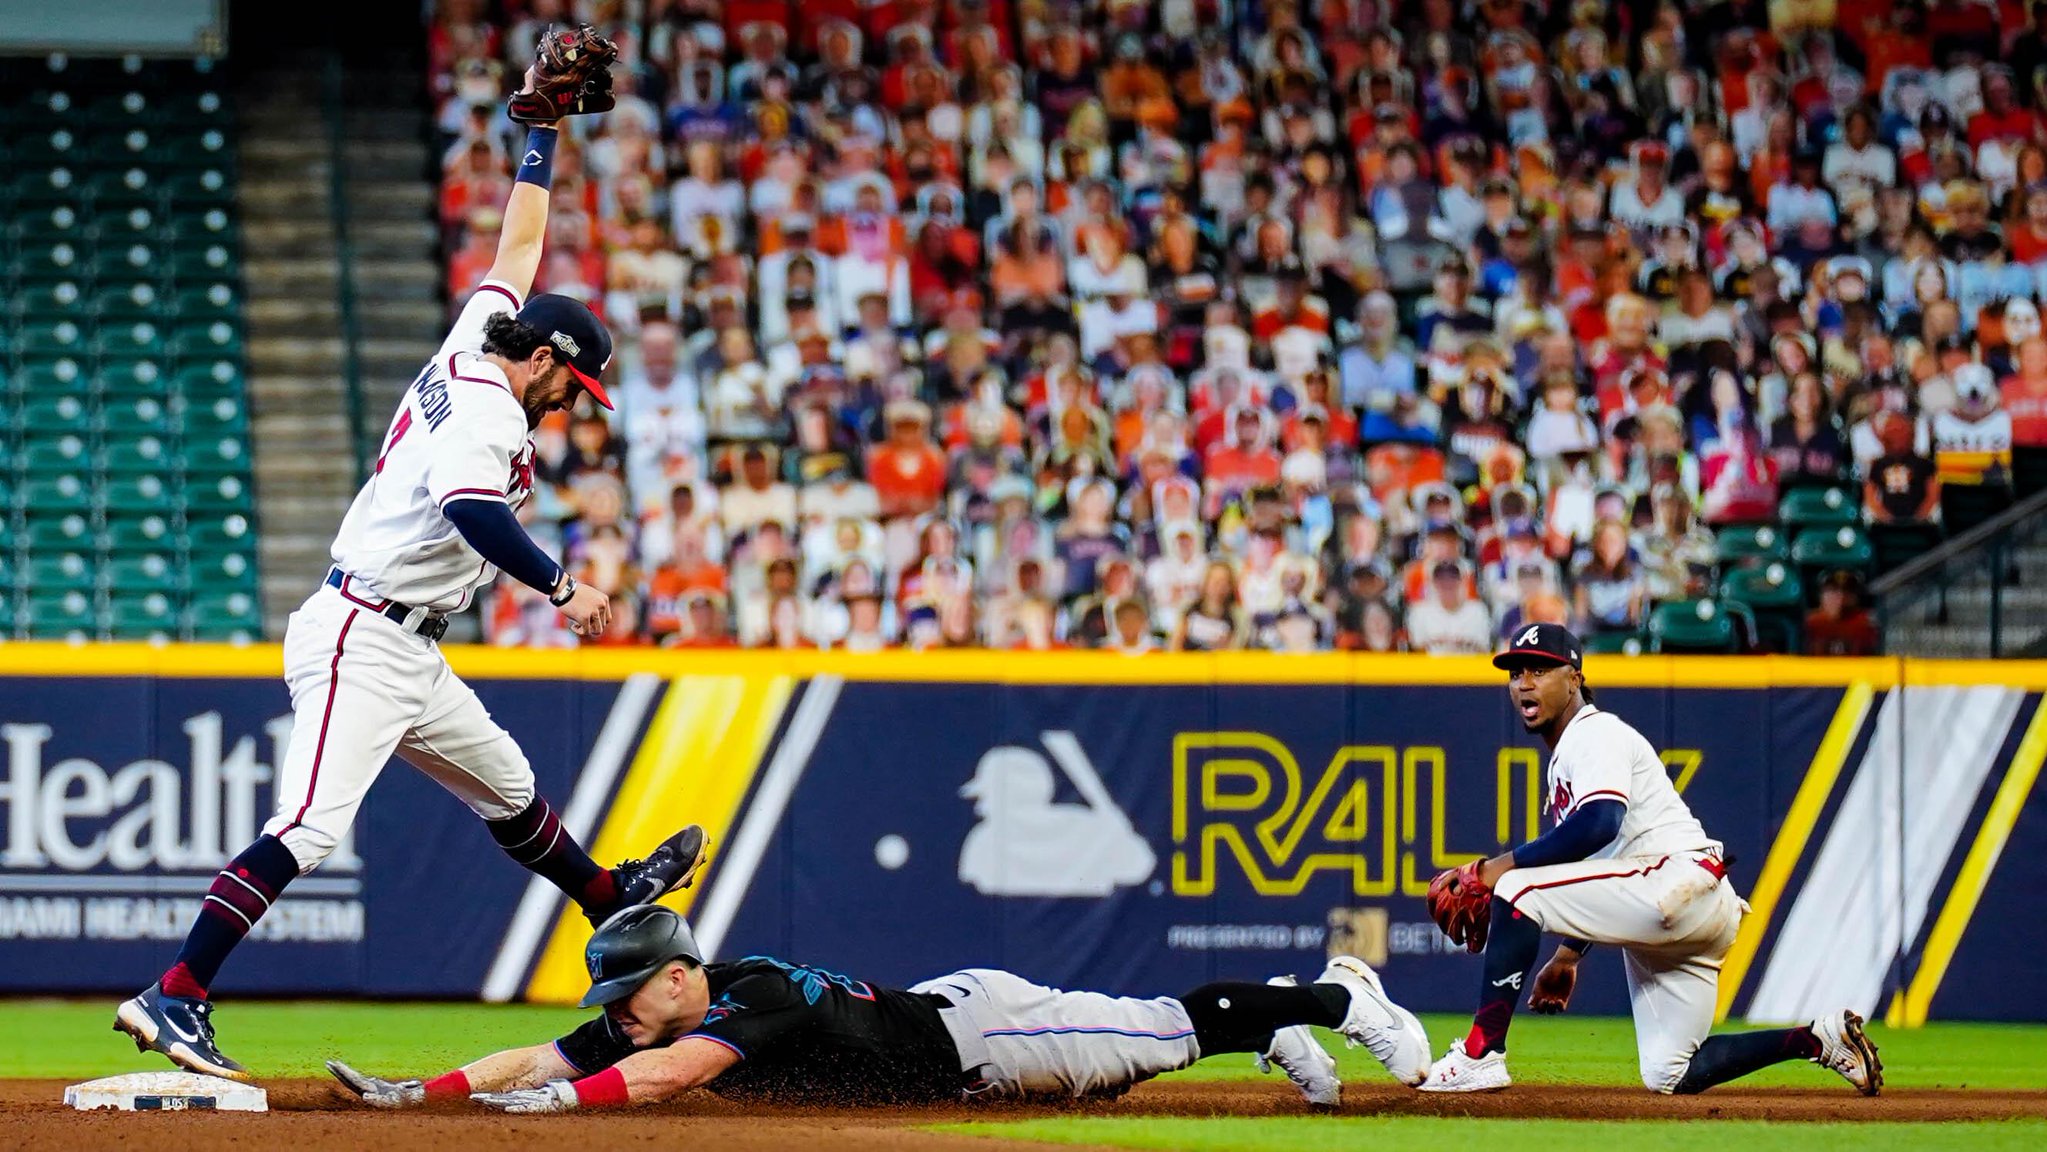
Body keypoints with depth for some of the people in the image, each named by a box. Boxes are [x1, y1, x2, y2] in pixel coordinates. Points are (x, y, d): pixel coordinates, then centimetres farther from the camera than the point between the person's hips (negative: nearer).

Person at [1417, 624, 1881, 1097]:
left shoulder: (1596, 734, -7)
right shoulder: (1563, 757, 25)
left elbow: (1599, 825, -26)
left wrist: (1496, 868, -27)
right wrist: (1568, 955, 29)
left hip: (1683, 886, -11)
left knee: (1516, 887, -19)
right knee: (1670, 1077, 7)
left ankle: (1480, 1056, -23)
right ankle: (1821, 1040, 11)